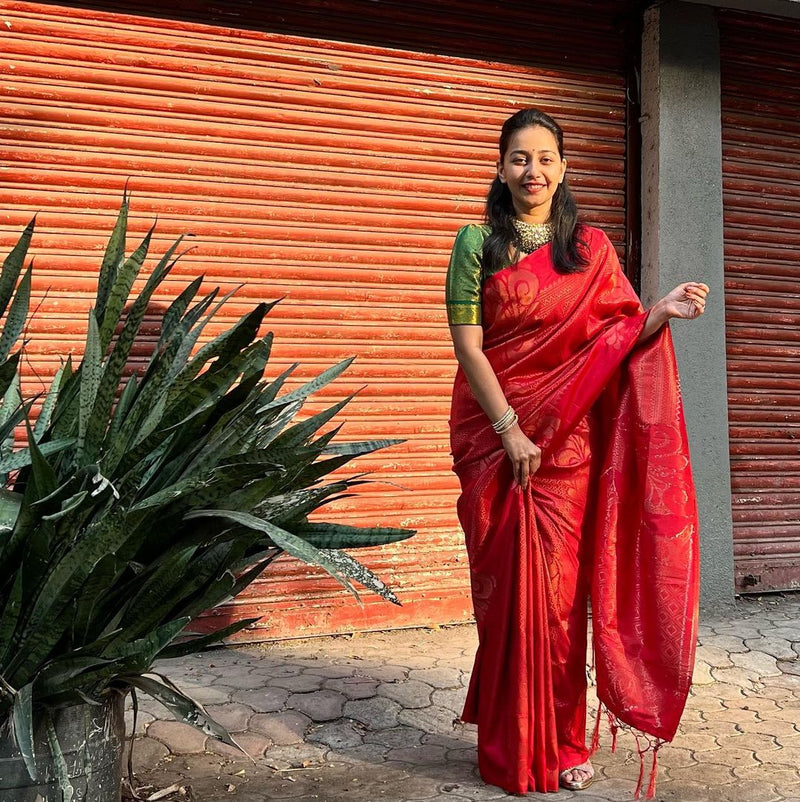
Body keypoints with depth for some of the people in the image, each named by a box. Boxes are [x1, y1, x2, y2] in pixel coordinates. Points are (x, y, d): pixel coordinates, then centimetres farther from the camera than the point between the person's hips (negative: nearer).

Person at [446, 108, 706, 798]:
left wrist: (663, 312, -12)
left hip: (570, 438, 2)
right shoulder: (478, 244, 2)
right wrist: (510, 430, -12)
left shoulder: (592, 248, 10)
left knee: (562, 587, 2)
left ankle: (564, 743, 19)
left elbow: (620, 337, 8)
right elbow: (467, 346, -5)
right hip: (494, 432, -1)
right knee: (507, 586, 2)